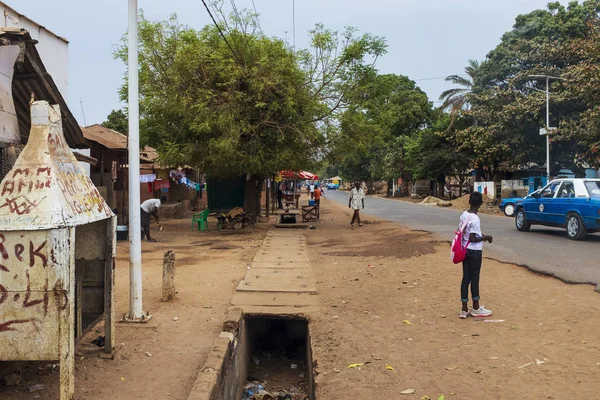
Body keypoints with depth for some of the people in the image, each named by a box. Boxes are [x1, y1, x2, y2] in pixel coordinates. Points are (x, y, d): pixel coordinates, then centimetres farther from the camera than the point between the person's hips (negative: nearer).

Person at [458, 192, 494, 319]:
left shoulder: (463, 215, 3)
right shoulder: (475, 219, -20)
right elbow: (472, 239, -21)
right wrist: (485, 237, -7)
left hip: (465, 250, 7)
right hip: (474, 252, -7)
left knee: (466, 278, 9)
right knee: (474, 278, 5)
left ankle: (464, 309, 13)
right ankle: (476, 308, 19)